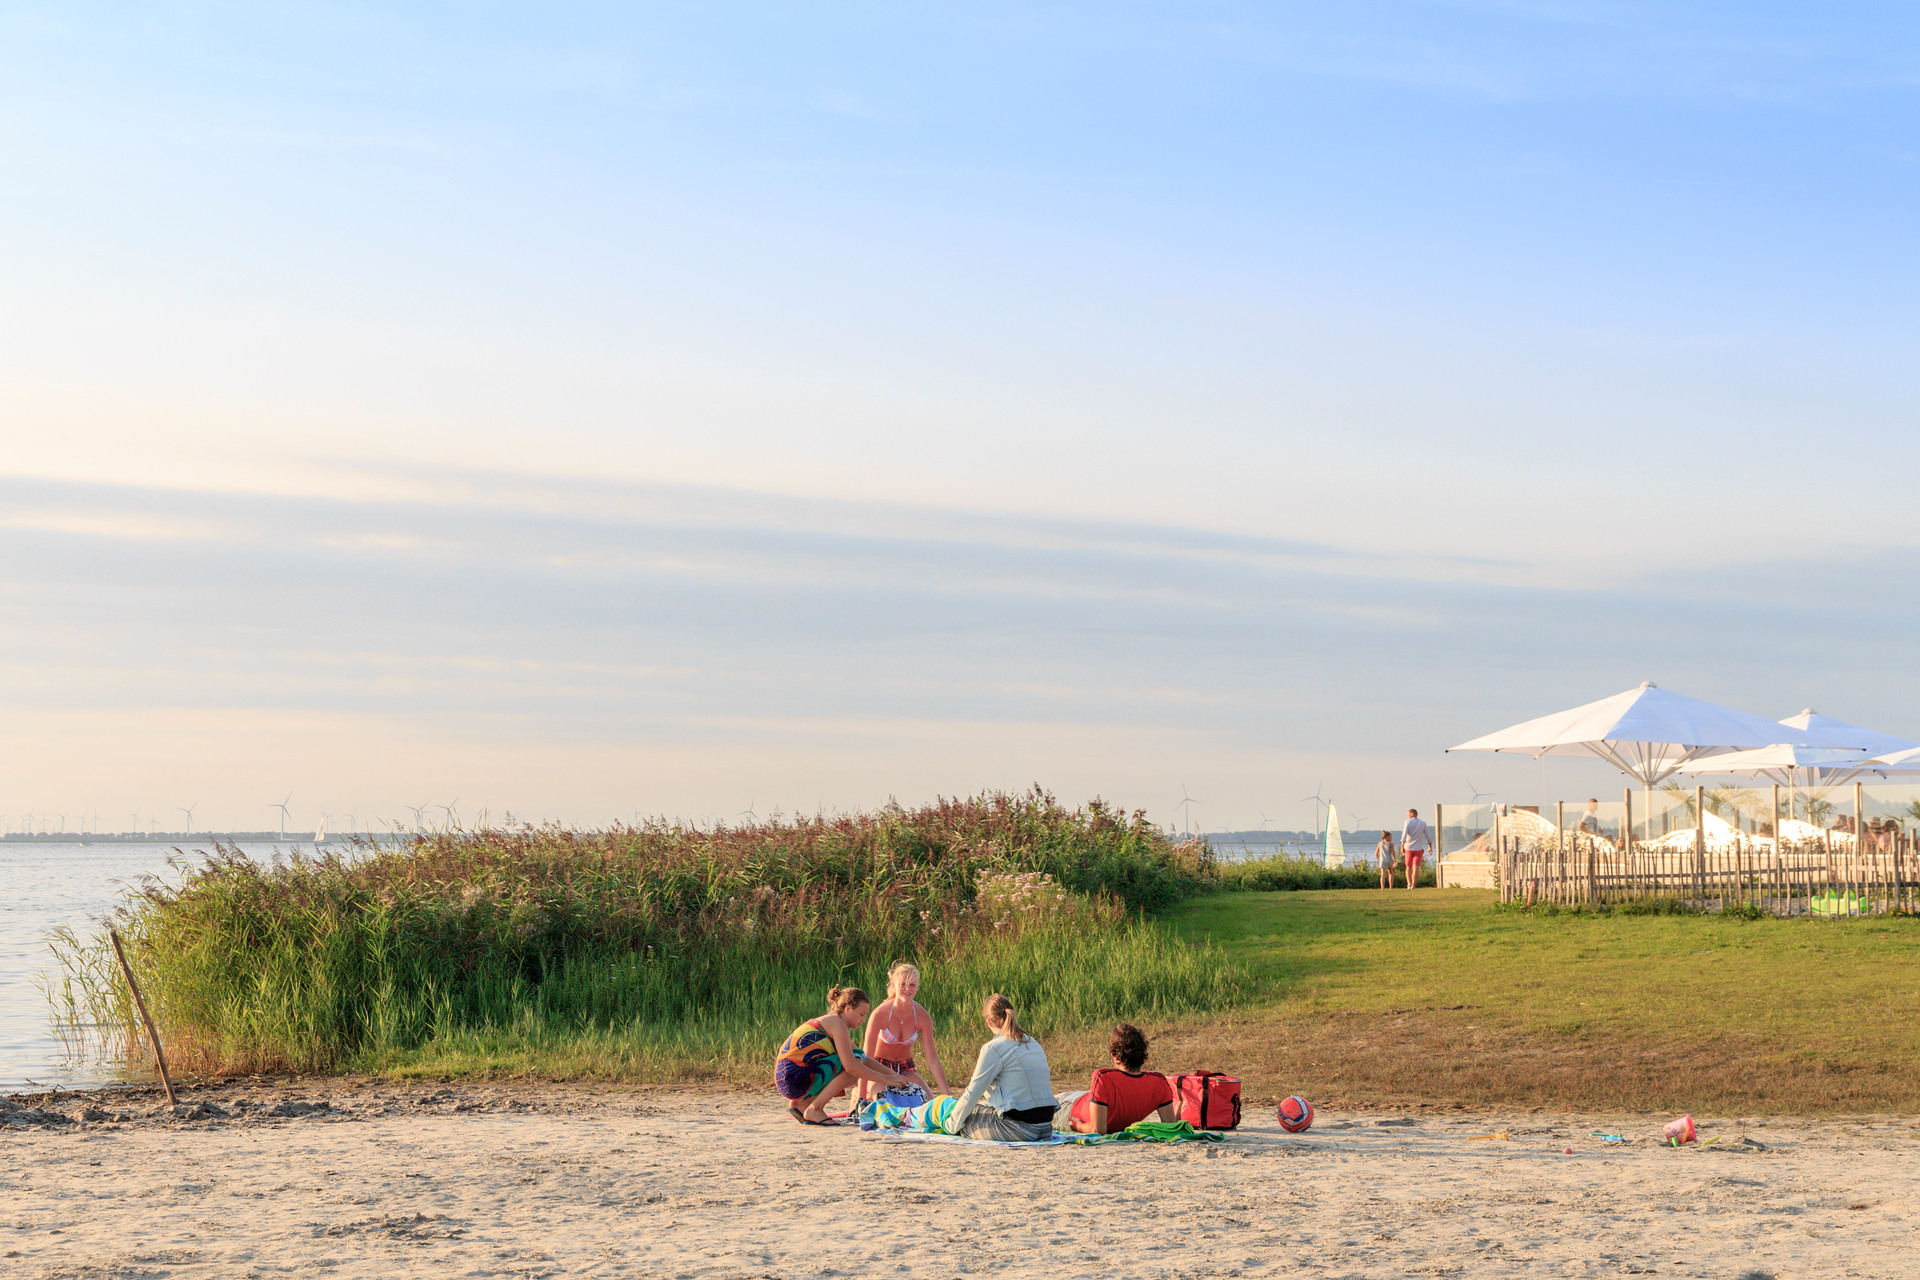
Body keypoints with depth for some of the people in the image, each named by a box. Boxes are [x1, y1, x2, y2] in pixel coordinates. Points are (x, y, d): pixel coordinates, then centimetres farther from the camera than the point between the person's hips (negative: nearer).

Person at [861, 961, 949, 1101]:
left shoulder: (923, 1017, -16)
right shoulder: (880, 1014, -25)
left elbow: (933, 1060, -12)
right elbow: (867, 1056, -23)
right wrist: (861, 1098, -27)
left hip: (905, 1068, 4)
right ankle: (857, 1096, 9)